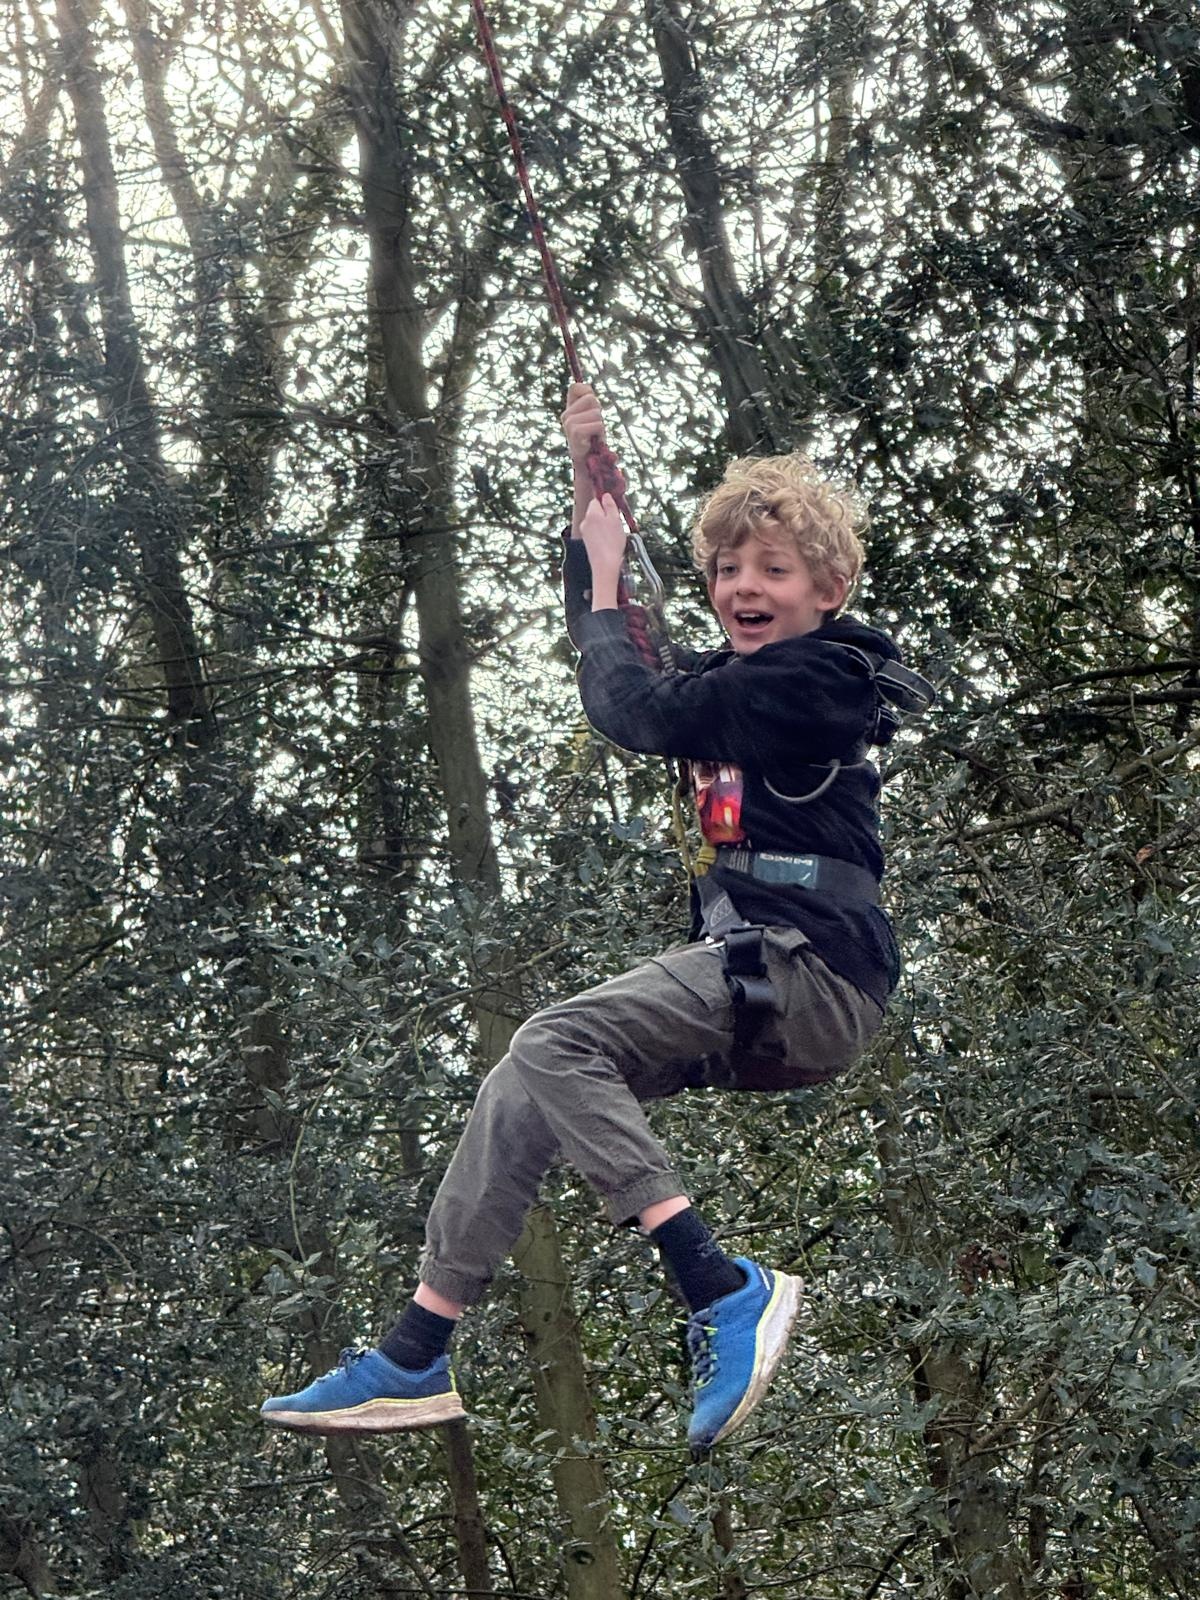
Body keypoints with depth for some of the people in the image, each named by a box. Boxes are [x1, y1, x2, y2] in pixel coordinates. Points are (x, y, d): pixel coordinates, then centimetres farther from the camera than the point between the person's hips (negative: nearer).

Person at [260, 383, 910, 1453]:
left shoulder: (814, 673, -8)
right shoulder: (750, 678, 19)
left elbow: (635, 711, -12)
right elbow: (612, 656, 32)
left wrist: (604, 582, 4)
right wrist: (589, 488, 25)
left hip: (811, 972, -10)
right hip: (761, 978, 10)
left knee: (553, 1046, -23)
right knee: (520, 1096, 4)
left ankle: (723, 1290, -26)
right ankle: (417, 1358, 6)